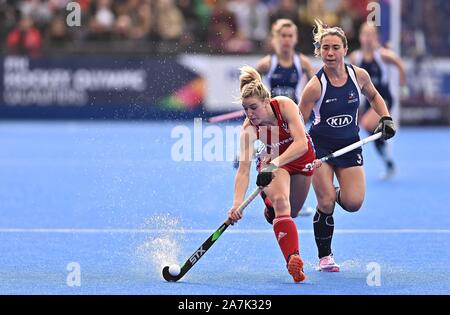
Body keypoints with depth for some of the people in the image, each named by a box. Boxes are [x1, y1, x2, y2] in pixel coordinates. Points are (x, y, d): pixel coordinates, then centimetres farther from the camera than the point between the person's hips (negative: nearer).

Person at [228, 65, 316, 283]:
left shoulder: (285, 106, -31)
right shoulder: (248, 128, -27)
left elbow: (301, 144, -38)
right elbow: (243, 169, -31)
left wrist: (275, 163, -51)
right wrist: (237, 203, -45)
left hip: (301, 159, 1)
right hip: (273, 163, -1)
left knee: (289, 213, 15)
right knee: (281, 203, -30)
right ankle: (293, 259, -40)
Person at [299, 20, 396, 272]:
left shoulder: (359, 75, -8)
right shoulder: (316, 85, -19)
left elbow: (374, 96, 15)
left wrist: (386, 118, 1)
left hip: (350, 147, 3)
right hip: (321, 147, -3)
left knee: (353, 203, -9)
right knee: (326, 204, -11)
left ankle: (336, 193, 28)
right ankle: (325, 256, 8)